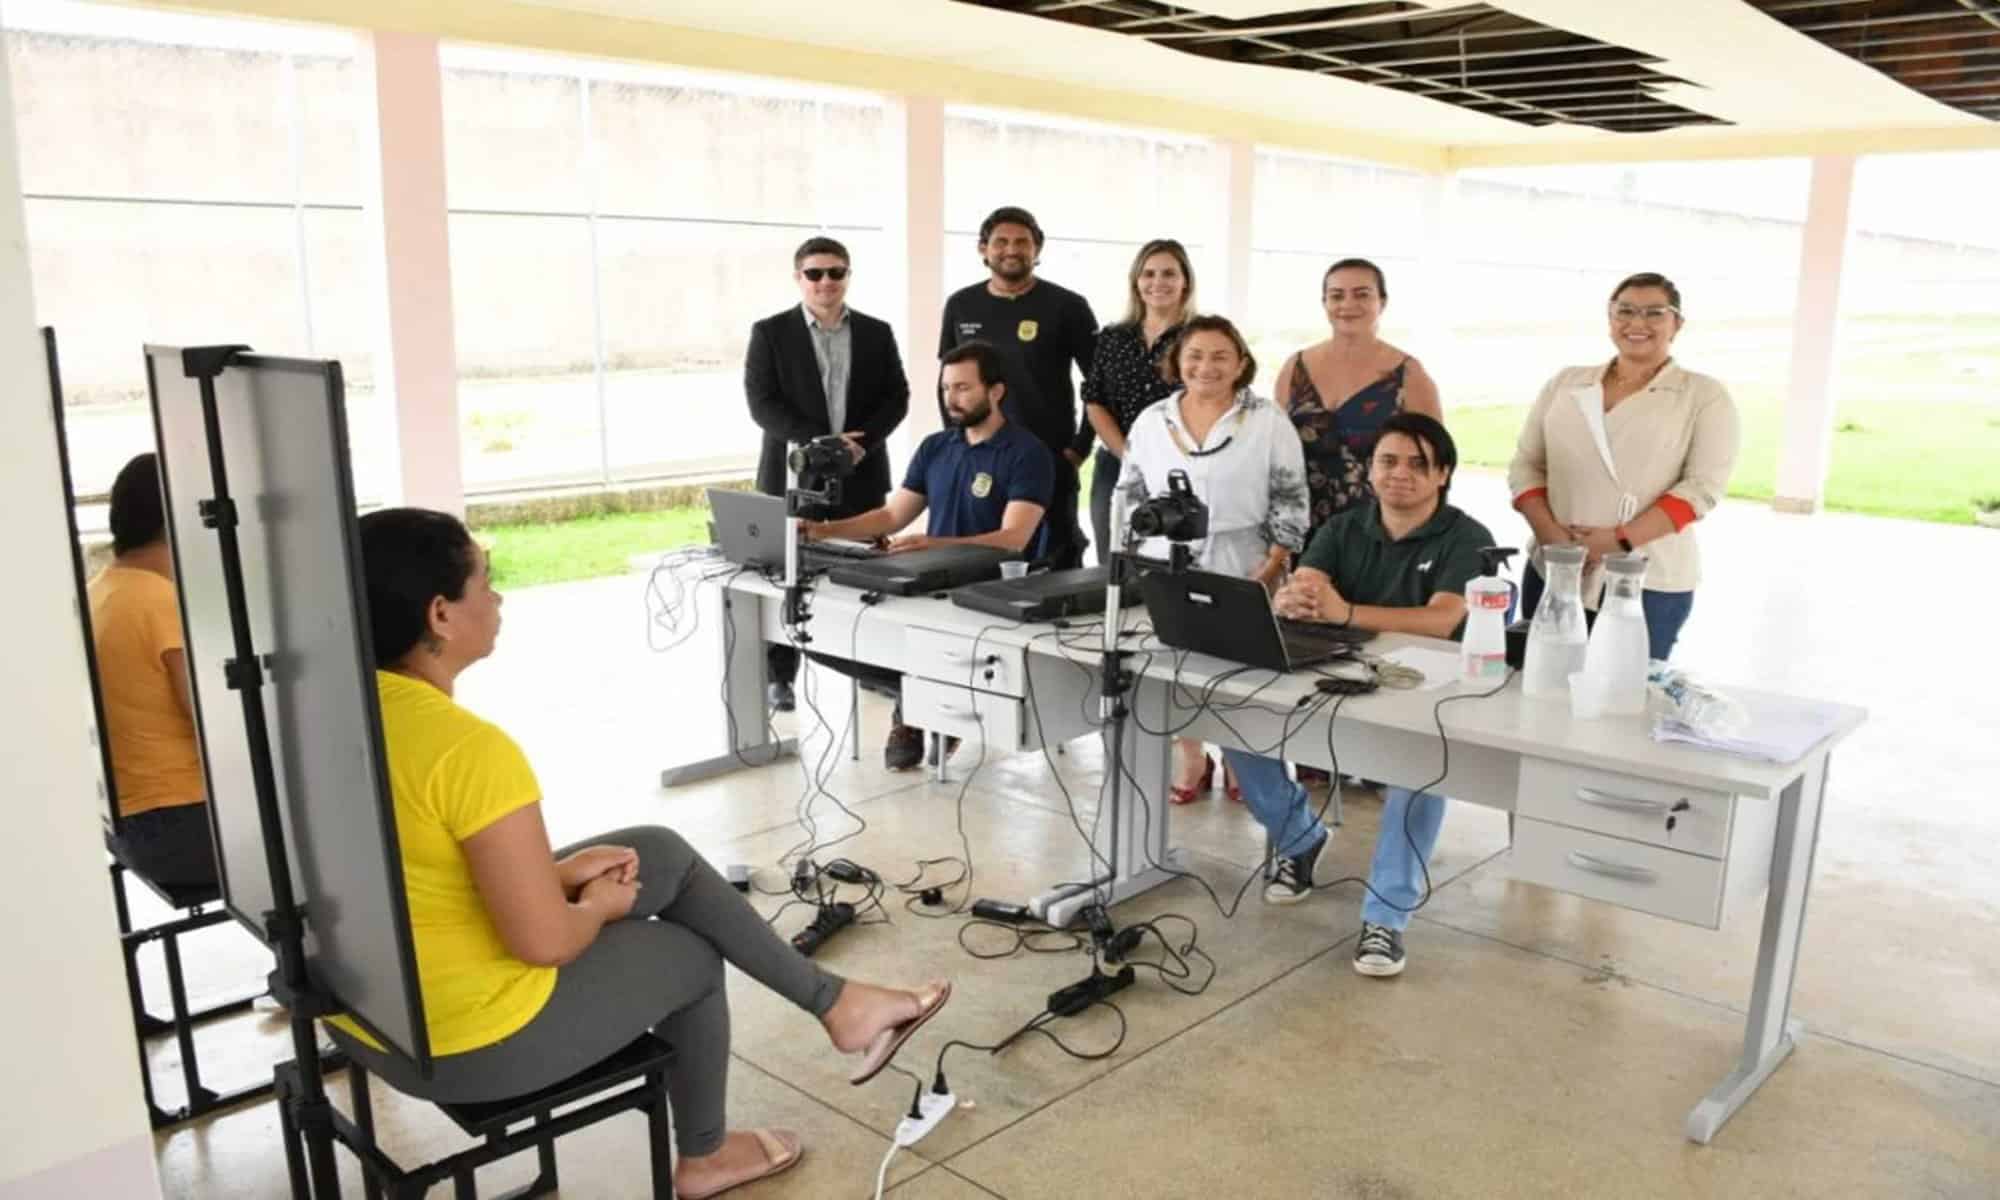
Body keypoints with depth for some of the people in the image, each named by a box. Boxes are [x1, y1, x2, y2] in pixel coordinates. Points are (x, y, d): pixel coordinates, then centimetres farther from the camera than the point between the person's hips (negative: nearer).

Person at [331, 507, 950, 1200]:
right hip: (469, 1044, -8)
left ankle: (832, 1001, 25)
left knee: (662, 854, 14)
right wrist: (599, 907, -5)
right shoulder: (470, 748, -30)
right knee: (689, 959, 17)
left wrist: (551, 871, 7)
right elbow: (543, 940, -27)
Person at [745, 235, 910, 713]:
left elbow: (896, 397, 4)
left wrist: (861, 442, -12)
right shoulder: (770, 333, 1)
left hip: (861, 473, 2)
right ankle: (779, 675, 9)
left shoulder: (877, 333, 9)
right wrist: (819, 442, -17)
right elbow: (763, 404, -7)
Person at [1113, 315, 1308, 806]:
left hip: (1240, 576, -2)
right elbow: (1129, 500, 12)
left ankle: (1240, 758, 19)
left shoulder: (1268, 422, -2)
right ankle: (1189, 757, 17)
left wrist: (1269, 573, -11)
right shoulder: (1150, 422, 8)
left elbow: (1289, 505, -4)